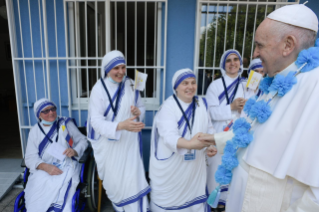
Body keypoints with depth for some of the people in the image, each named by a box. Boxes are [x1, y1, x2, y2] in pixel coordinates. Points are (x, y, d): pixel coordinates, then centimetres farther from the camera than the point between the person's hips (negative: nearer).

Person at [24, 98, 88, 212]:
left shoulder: (66, 123, 9)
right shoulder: (35, 131, 12)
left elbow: (82, 140, 12)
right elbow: (30, 158, 5)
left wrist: (75, 151, -12)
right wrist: (45, 166, -17)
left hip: (67, 165, -1)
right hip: (43, 169, 2)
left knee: (60, 186, -33)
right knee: (40, 184, -31)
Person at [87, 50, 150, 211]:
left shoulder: (131, 85, -1)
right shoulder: (99, 88, -13)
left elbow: (141, 107, 10)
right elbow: (96, 121, -19)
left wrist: (138, 111, -15)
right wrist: (121, 125, -35)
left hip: (130, 141, 2)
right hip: (109, 143, -2)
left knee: (133, 178, 2)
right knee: (114, 179, 11)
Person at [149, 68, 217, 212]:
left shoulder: (201, 104, 2)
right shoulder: (168, 106, -16)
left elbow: (209, 128, 11)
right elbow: (169, 136, -29)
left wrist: (211, 145, -6)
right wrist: (189, 144, -46)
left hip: (194, 165, 5)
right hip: (170, 167, -4)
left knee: (194, 196, 15)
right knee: (168, 200, 10)